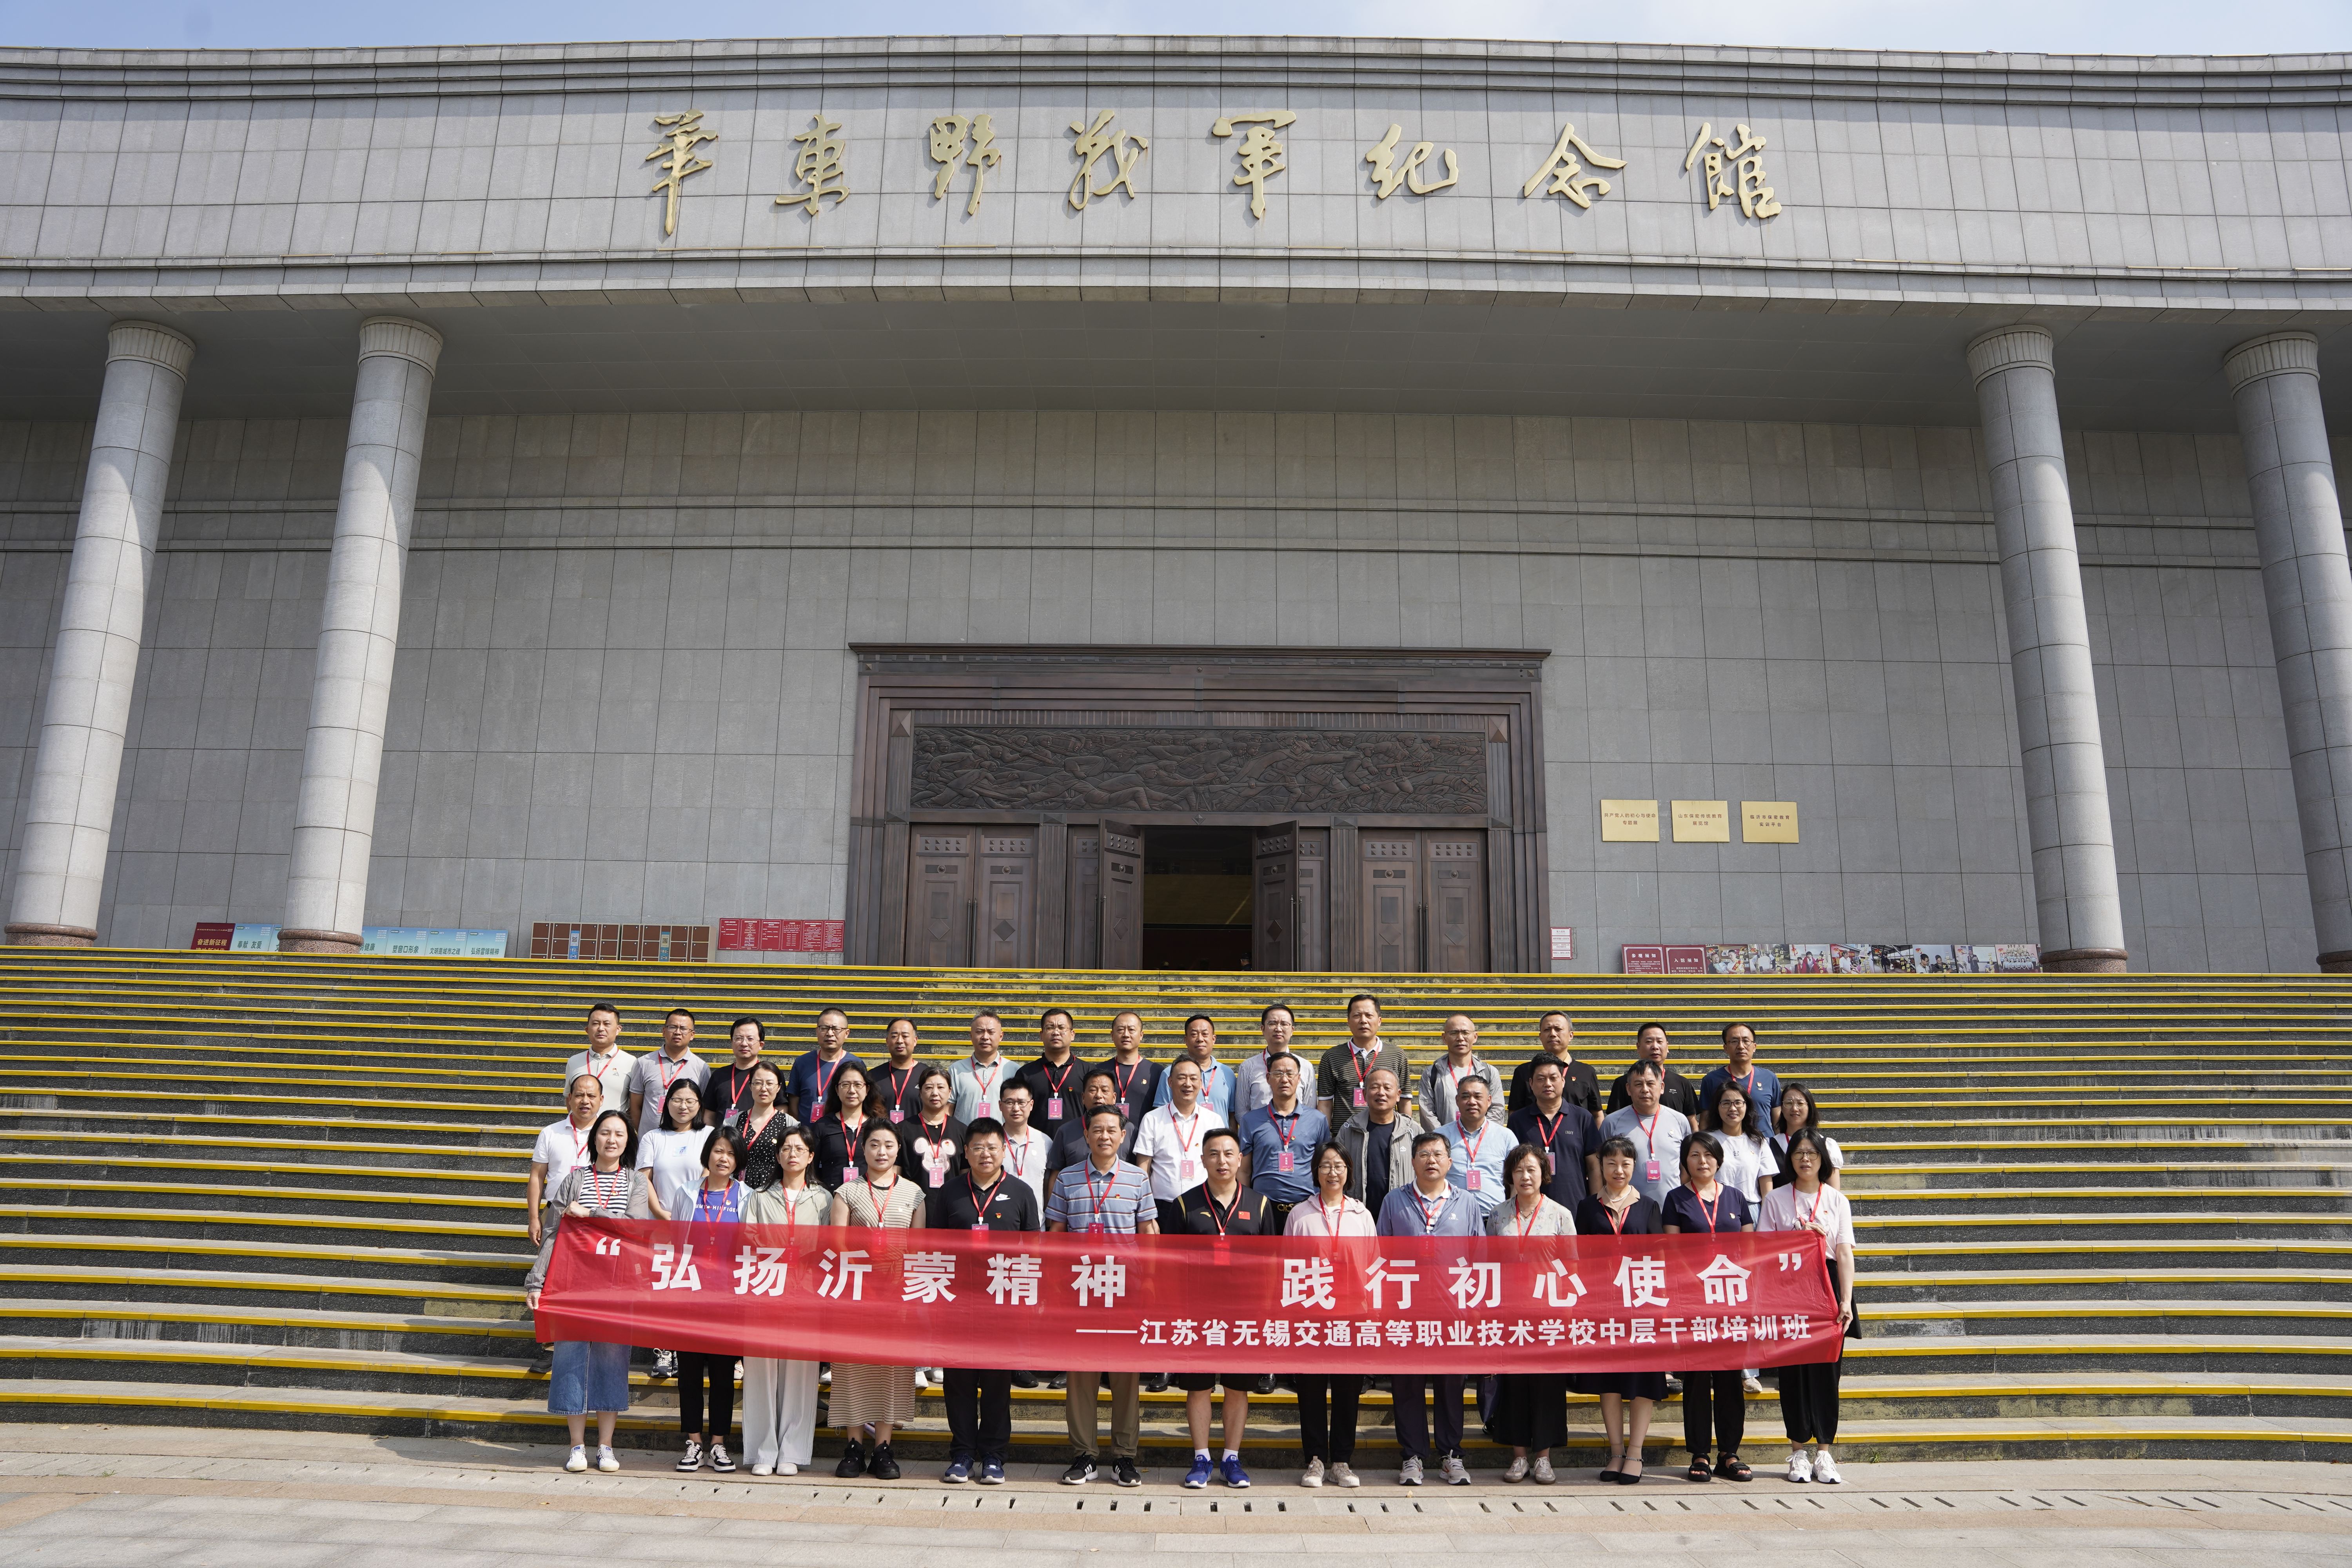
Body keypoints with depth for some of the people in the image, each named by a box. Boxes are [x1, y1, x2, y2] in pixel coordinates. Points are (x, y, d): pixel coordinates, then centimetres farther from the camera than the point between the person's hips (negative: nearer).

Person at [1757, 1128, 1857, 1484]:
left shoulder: (1837, 1200, 8)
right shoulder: (1776, 1199, 6)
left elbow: (1844, 1253, 3)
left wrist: (1846, 1300, -6)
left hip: (1828, 1288, 1)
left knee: (1827, 1368, 0)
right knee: (1793, 1368, 0)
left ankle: (1824, 1452, 7)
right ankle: (1799, 1452, 8)